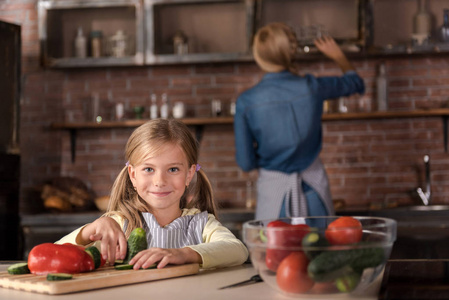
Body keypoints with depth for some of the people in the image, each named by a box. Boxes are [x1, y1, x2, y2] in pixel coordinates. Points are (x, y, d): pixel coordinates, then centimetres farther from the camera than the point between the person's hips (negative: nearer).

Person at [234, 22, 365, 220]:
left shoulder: (246, 102, -13)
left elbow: (246, 163, -7)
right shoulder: (311, 87, -10)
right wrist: (338, 56, 29)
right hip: (313, 189, 2)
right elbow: (356, 83, 12)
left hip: (273, 191, -1)